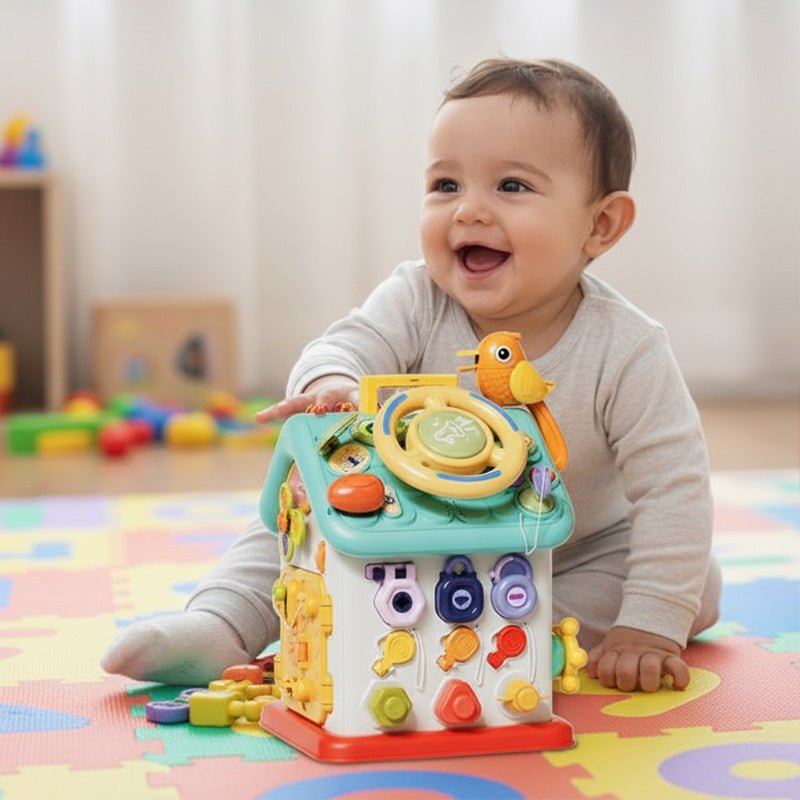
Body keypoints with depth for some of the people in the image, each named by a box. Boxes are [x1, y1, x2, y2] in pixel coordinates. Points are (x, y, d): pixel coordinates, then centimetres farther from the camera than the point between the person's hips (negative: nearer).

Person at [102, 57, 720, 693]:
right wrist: (330, 385, -59)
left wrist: (650, 627, -33)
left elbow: (674, 488, -26)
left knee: (701, 586, -22)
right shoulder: (415, 302, -20)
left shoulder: (627, 353, -27)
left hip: (577, 555, -1)